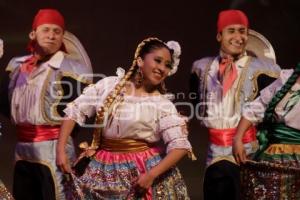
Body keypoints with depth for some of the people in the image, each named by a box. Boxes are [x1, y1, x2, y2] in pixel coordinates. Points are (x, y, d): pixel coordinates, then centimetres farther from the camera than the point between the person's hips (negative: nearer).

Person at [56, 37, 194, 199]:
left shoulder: (163, 104, -6)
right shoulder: (108, 85, 0)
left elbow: (180, 146, -12)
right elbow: (74, 111, 2)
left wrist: (151, 175, -21)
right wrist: (61, 150, -6)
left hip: (146, 171, -2)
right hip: (105, 170, 2)